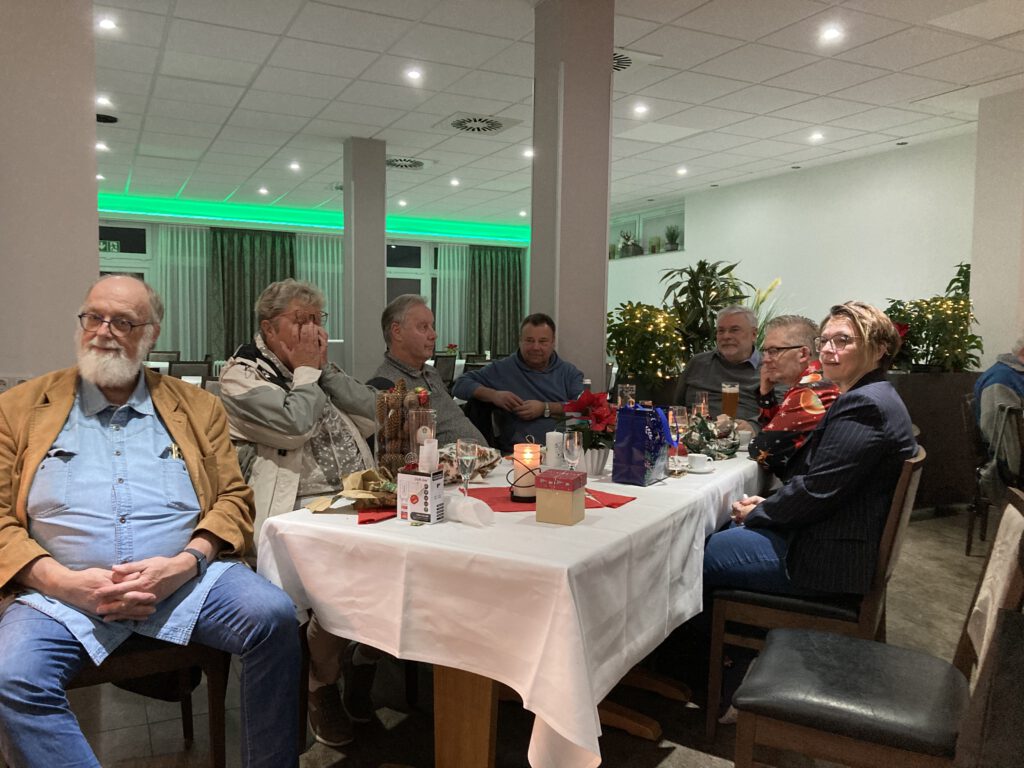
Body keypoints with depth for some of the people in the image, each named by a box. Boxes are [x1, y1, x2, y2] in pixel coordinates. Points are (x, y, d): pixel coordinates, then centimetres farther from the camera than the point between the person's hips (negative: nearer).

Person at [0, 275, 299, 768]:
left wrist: (185, 563, -11)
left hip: (185, 579, 1)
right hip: (62, 589, 0)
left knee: (274, 617, -24)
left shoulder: (197, 408, 15)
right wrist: (66, 582, -11)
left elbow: (234, 499, 9)